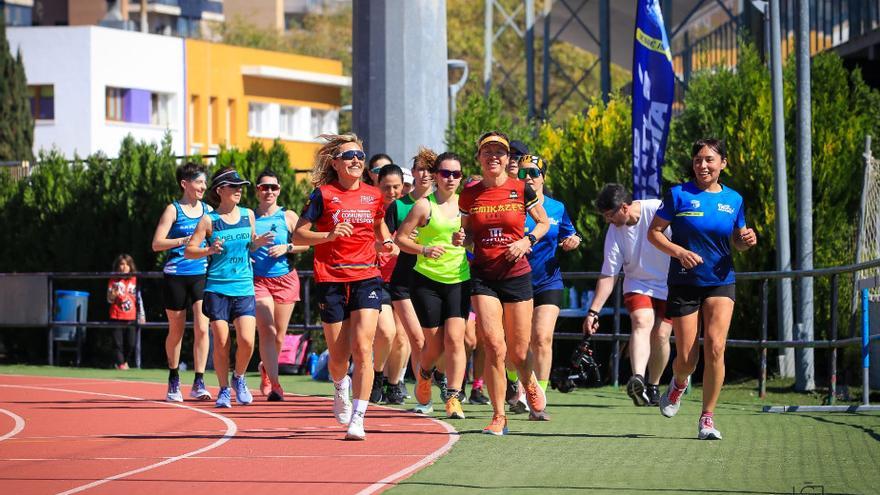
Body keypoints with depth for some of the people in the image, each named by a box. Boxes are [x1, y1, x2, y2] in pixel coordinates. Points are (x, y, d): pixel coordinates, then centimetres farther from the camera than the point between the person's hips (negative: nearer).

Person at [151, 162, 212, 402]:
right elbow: (157, 244, -10)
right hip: (175, 276, -3)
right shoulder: (173, 210, -3)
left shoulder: (208, 210, 10)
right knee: (176, 331, 7)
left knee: (201, 328, -10)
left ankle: (199, 383, -8)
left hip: (201, 275, 3)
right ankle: (173, 382, 22)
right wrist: (184, 240, -20)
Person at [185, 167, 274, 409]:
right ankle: (224, 390, 14)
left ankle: (239, 378, 16)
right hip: (217, 289, -2)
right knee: (221, 343, -3)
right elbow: (188, 251, -3)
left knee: (246, 340, -10)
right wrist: (209, 250, -20)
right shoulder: (209, 220, -2)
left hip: (244, 288, 2)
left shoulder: (248, 215, 8)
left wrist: (258, 243, -1)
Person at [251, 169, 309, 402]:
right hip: (258, 280, -1)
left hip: (285, 278, 2)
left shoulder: (288, 216, 5)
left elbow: (305, 244, 5)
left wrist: (286, 248, -11)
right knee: (267, 331, -16)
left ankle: (266, 369, 36)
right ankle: (274, 384, -17)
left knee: (279, 335, 7)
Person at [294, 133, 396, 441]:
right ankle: (341, 388, 41)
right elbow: (298, 235, -3)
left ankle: (358, 420, -14)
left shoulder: (373, 195, 8)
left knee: (362, 348, -15)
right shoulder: (323, 194, -2)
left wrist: (387, 242, 8)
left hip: (366, 279, 1)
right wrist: (329, 235, -19)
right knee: (339, 355, 5)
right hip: (331, 280, -1)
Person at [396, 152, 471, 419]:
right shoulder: (424, 205, -4)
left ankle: (453, 398, -11)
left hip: (459, 280, 2)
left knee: (454, 337, -13)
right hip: (427, 279, -2)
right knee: (434, 343, 4)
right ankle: (423, 376, 38)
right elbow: (400, 237, -3)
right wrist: (424, 250, -18)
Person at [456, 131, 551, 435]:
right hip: (483, 276, 0)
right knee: (494, 347, -13)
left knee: (518, 353, 4)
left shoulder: (522, 191, -2)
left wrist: (527, 241, -8)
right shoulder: (469, 195, 2)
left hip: (516, 275, 0)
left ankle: (530, 384, 40)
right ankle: (499, 417, -2)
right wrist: (460, 238, -9)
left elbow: (544, 223, 10)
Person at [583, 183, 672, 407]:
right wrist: (593, 311, -10)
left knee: (660, 335, -9)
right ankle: (637, 379, -46)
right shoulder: (614, 232, -8)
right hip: (638, 285, 1)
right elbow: (608, 276, -5)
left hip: (670, 286, -1)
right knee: (641, 322, -25)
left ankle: (653, 386, 14)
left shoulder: (658, 211, -18)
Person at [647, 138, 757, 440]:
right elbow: (653, 233, -2)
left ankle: (707, 418, -5)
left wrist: (747, 241, -5)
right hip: (684, 283, -1)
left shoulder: (733, 200, 6)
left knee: (714, 347, -17)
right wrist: (678, 251, -18)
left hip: (720, 282, 1)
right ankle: (679, 384, 38)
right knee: (686, 358, -1)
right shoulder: (678, 195, -3)